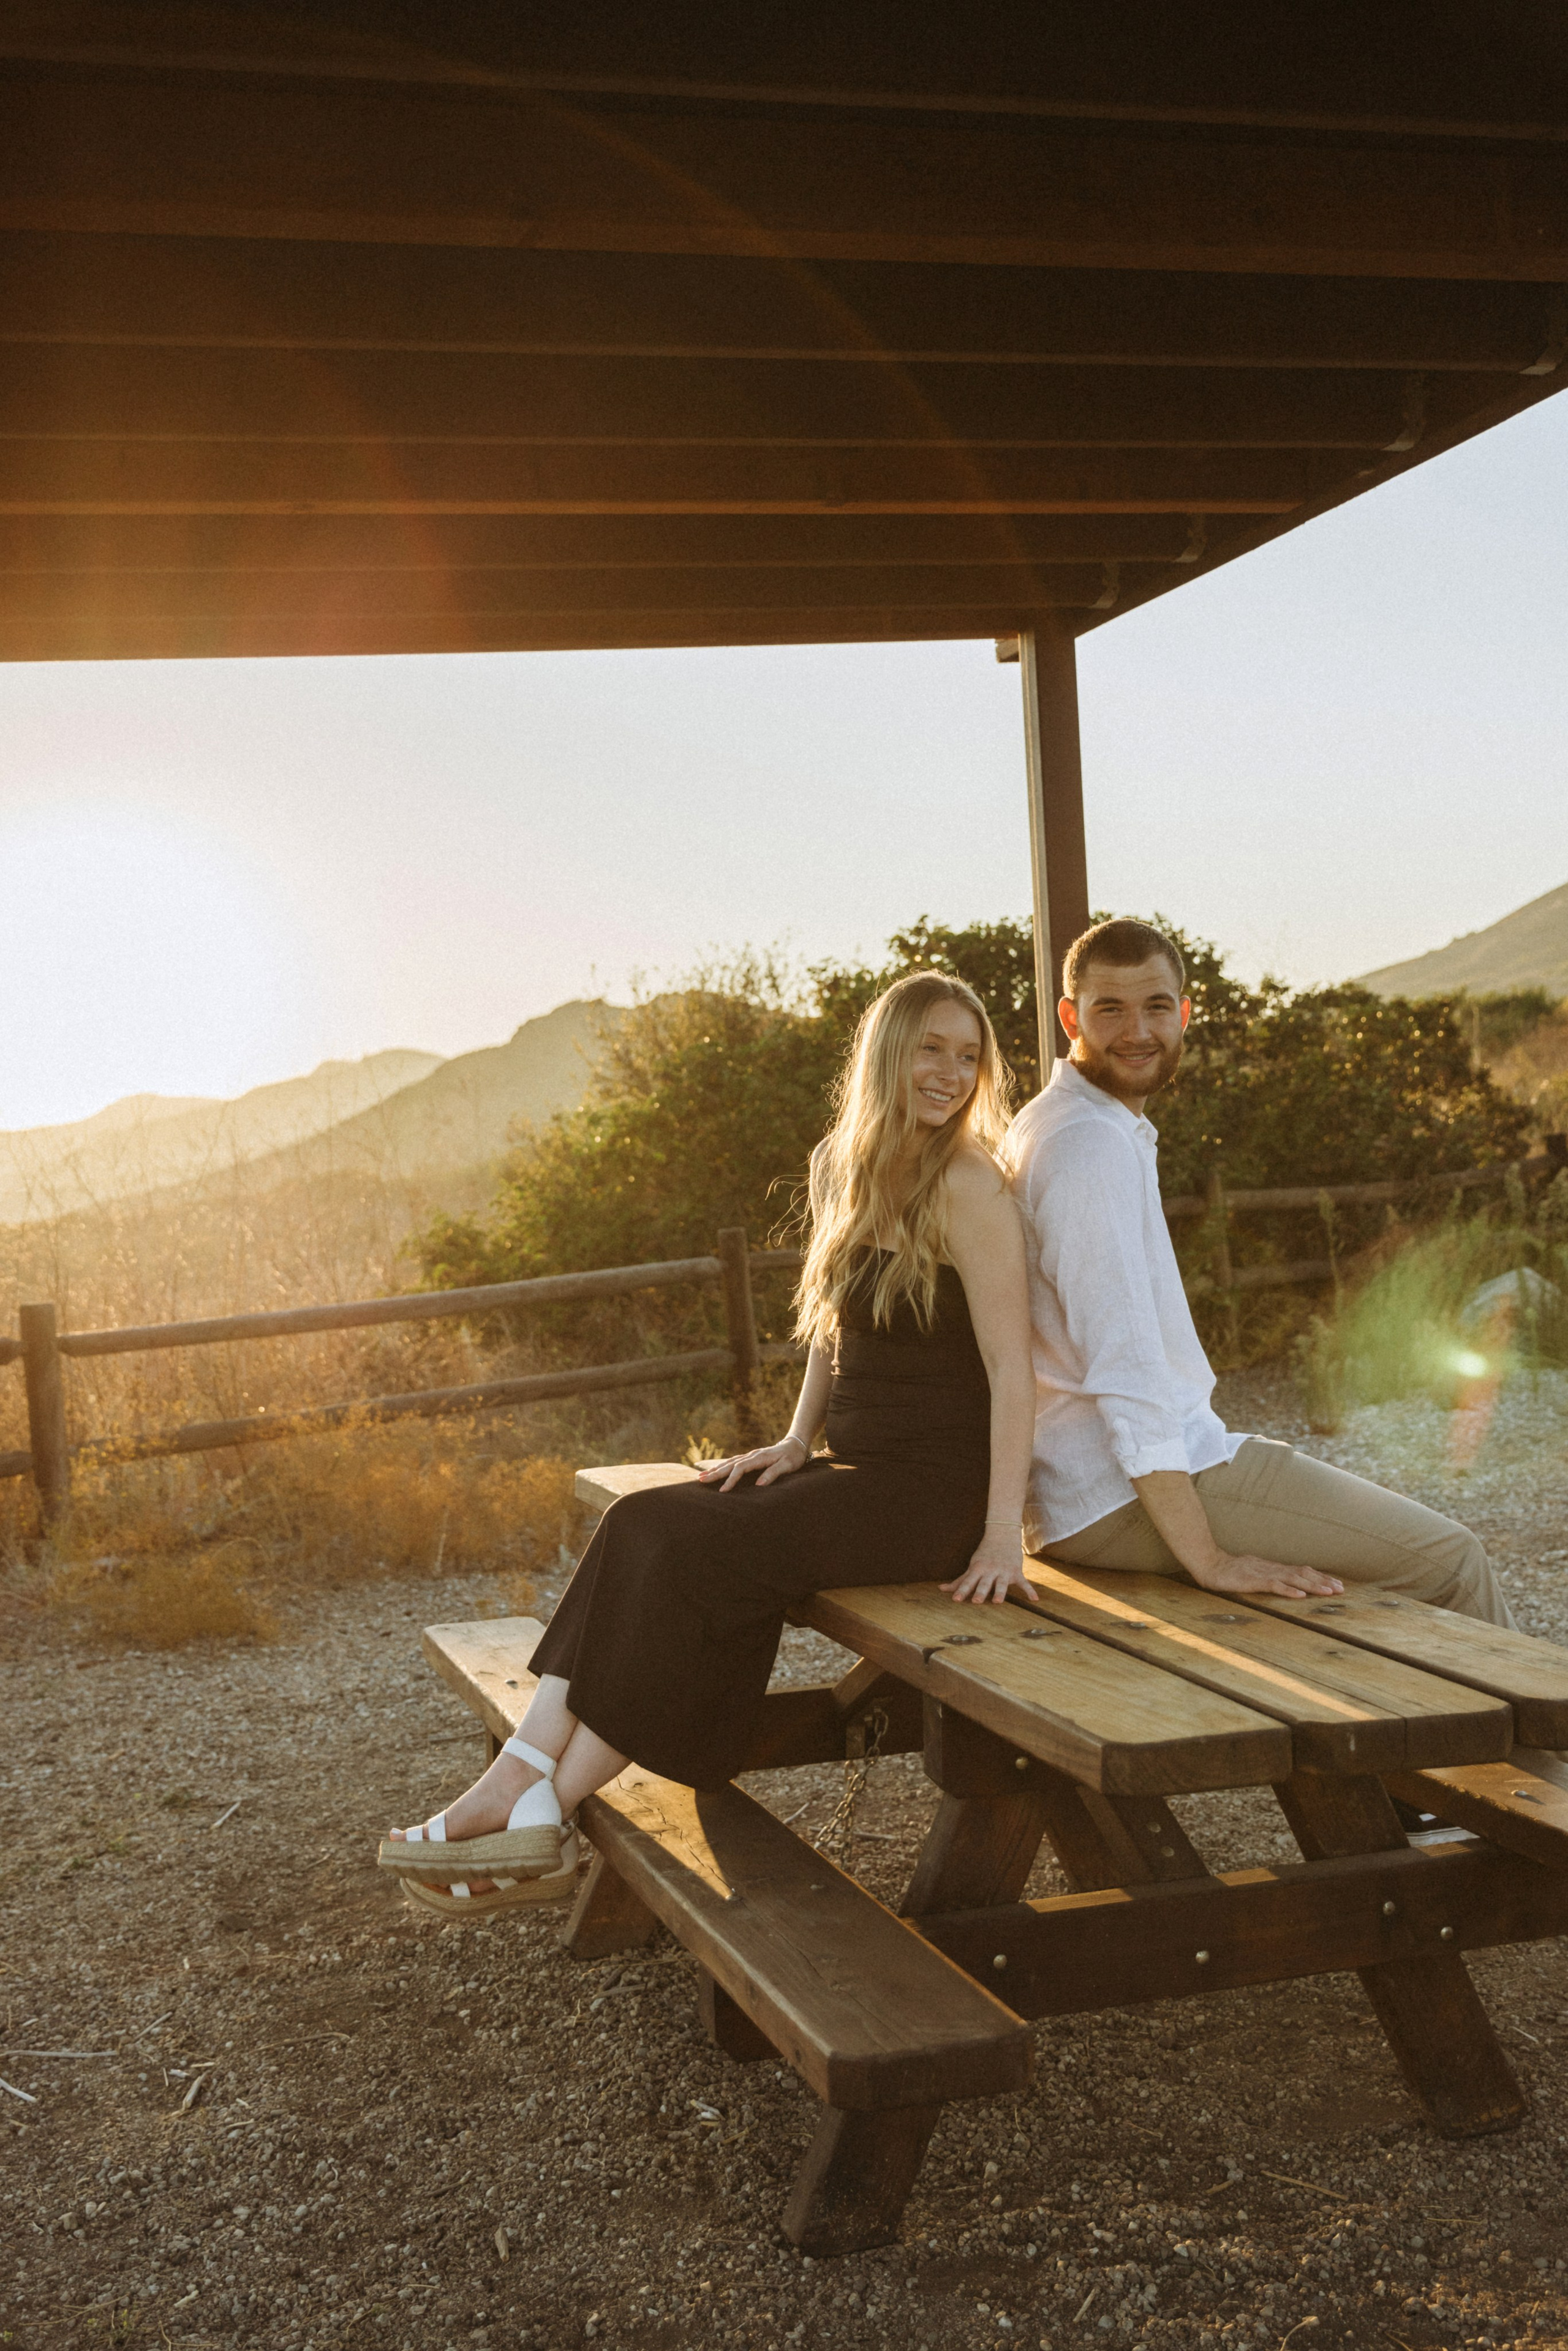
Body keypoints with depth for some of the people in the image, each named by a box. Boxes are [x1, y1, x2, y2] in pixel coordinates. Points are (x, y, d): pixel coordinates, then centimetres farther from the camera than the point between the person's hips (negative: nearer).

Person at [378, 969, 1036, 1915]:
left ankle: (544, 1812, -15)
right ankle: (520, 1780, -20)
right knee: (640, 1525, -13)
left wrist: (1004, 1532, -21)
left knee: (690, 1551, -22)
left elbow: (1012, 1364, -17)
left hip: (938, 1487, -7)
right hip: (856, 1468, 8)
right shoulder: (848, 1171, 12)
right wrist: (796, 1442, 12)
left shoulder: (968, 1184, -12)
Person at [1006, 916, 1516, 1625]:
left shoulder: (1048, 1127, 15)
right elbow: (1123, 1365, -24)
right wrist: (1208, 1558, -25)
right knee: (1446, 1558, -10)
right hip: (1123, 1495, -11)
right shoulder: (1096, 1146, -18)